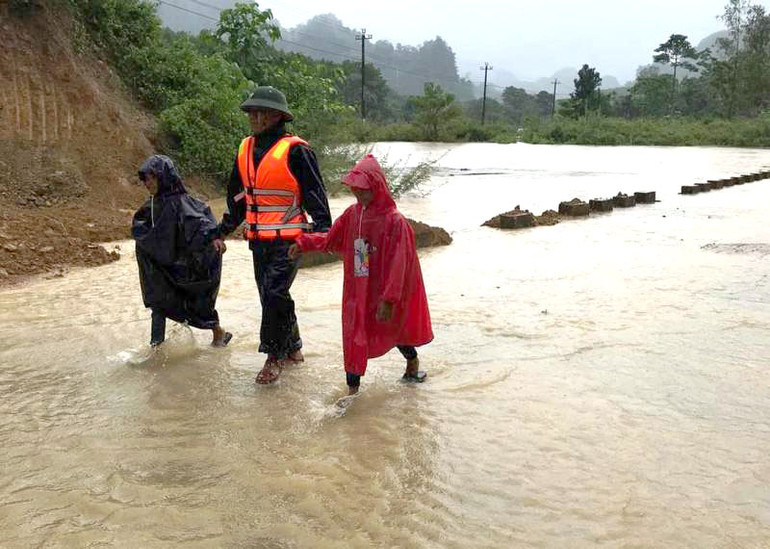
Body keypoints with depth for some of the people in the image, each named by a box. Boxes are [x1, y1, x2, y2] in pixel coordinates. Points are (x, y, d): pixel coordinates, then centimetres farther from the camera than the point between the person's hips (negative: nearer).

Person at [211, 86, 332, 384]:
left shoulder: (294, 150, -10)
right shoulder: (246, 149, 12)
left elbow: (315, 194, -10)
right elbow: (237, 196, 22)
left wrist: (322, 231, -18)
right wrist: (224, 231, 22)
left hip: (287, 239, -7)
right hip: (258, 240, 7)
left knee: (274, 295, -13)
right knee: (271, 297, 12)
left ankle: (275, 356, 2)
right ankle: (292, 348, 28)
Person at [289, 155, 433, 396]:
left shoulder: (394, 221, -20)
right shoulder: (352, 214, -2)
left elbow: (397, 264, -20)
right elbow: (331, 239, 14)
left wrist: (388, 299, -22)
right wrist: (303, 243, 4)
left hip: (382, 291, -4)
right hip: (357, 291, 4)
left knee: (393, 329, 17)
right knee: (354, 336, 4)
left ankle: (413, 361, 47)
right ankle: (352, 389, 15)